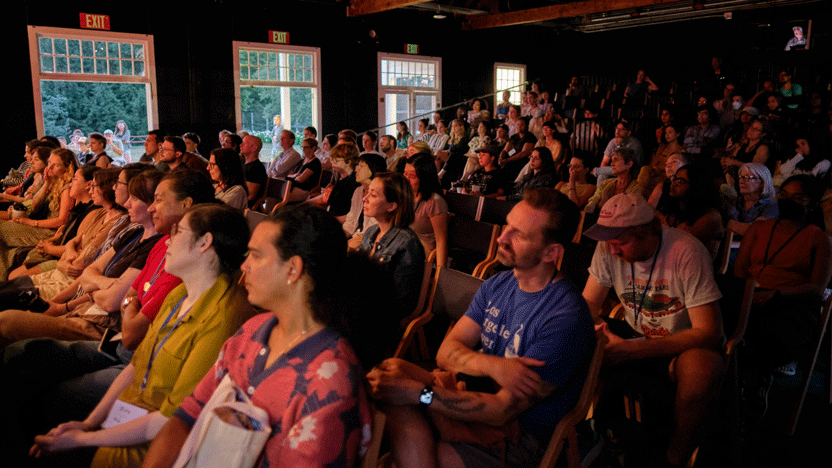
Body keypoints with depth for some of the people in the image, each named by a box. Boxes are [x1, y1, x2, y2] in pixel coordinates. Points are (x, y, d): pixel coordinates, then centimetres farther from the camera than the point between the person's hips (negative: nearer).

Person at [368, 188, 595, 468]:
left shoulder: (566, 319, -22)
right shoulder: (497, 286, 4)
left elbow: (502, 410, -22)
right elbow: (446, 351, -1)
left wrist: (417, 392, -25)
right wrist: (492, 365, -24)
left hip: (519, 437, -6)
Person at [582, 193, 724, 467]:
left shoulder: (687, 252, -25)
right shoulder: (609, 248, -11)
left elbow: (708, 333, -27)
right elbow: (589, 303, -1)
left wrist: (633, 349, -35)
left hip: (682, 343, -4)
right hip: (636, 334, 4)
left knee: (701, 366, -37)